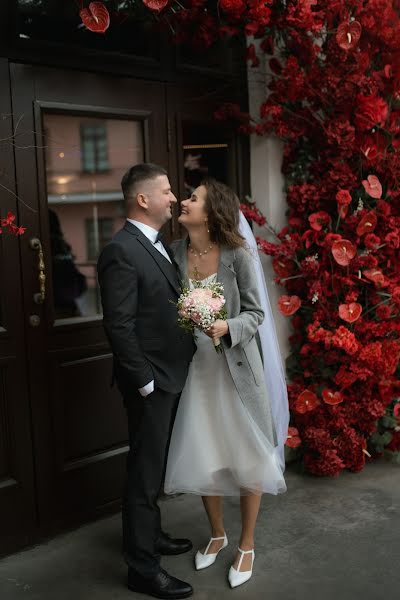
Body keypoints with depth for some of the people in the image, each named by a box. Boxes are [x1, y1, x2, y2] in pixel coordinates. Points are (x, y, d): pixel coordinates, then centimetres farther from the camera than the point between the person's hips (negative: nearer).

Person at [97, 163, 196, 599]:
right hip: (150, 382, -9)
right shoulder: (121, 251, -19)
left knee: (155, 465, 23)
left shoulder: (155, 245, 12)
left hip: (170, 376, 9)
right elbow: (119, 326, -22)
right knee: (145, 473, 3)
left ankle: (150, 534, 41)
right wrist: (145, 381, -19)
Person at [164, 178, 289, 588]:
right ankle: (217, 534, 36)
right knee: (202, 457, 11)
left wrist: (228, 327, -25)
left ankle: (247, 544, 28)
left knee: (248, 457, 7)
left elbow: (256, 312, -8)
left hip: (235, 365, -3)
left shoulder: (237, 254, -11)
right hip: (196, 366, 3)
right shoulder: (175, 252, -2)